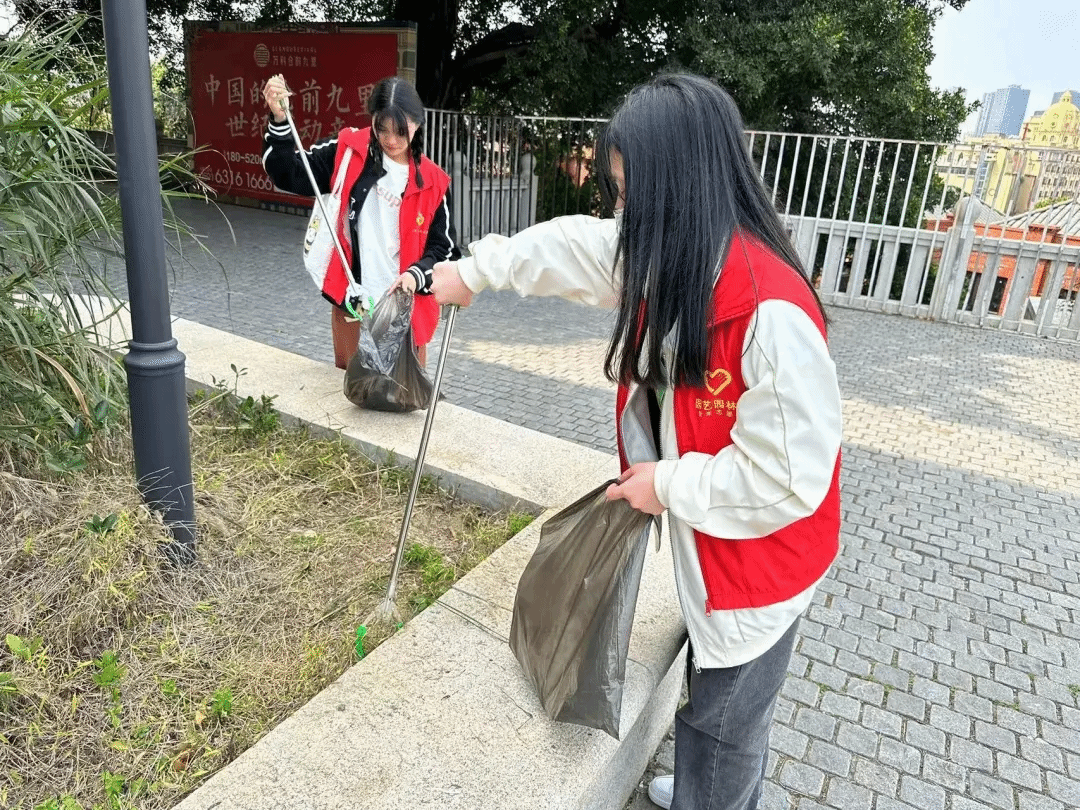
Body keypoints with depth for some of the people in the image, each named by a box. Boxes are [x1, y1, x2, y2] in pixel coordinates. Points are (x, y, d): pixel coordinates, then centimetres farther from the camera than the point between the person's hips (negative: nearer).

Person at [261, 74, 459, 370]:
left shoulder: (431, 182, -2)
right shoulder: (349, 150, -2)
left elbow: (443, 247, 1)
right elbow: (291, 175, -2)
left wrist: (416, 274, -18)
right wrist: (279, 120, -16)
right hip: (350, 290, 1)